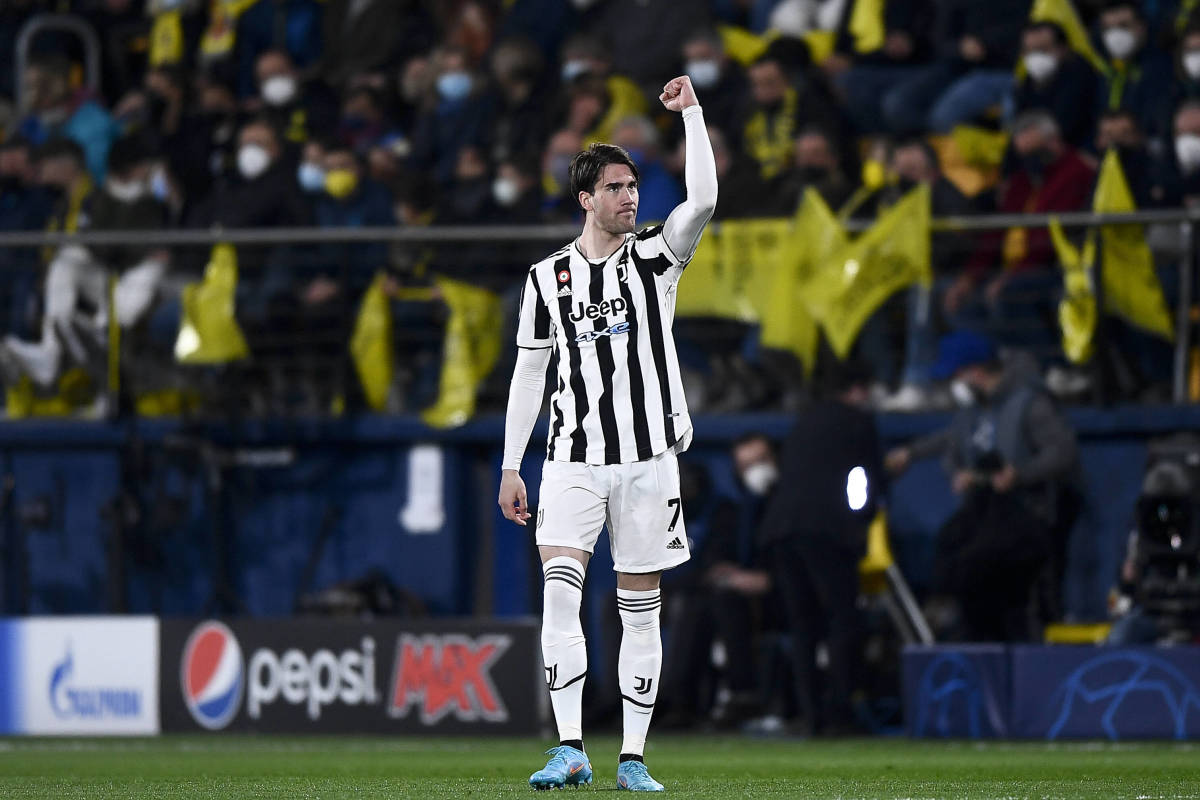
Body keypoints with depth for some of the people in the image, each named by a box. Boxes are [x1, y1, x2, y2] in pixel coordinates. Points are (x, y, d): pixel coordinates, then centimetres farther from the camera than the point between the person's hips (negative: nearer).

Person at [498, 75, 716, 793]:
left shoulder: (654, 258, 4)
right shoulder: (549, 277, 8)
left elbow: (703, 200, -16)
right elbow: (529, 374, 11)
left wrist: (692, 112, -17)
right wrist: (510, 466, 8)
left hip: (649, 456, 0)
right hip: (574, 458, 0)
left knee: (641, 606, 2)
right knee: (560, 591, -16)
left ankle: (633, 758, 7)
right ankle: (571, 751, -17)